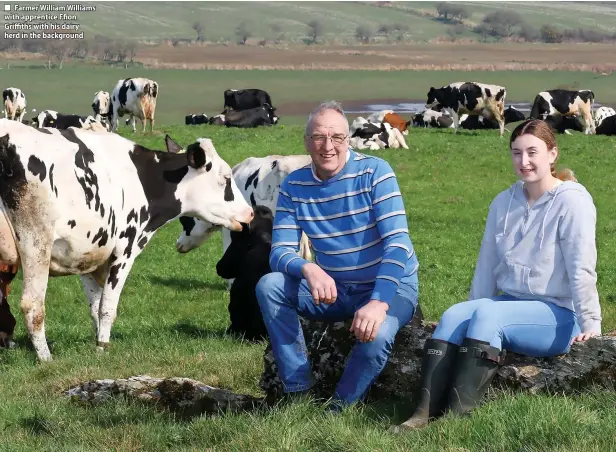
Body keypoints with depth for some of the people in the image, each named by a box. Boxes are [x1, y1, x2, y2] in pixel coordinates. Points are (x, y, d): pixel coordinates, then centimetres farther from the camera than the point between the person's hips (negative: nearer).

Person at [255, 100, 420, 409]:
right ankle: (299, 393, -13)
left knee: (376, 336, -36)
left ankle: (338, 411, -10)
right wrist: (308, 269, -34)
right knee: (269, 286, -19)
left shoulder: (374, 172, -16)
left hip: (391, 286, -4)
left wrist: (379, 302, -37)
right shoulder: (294, 186, -4)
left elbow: (397, 242, -23)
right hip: (334, 291, 4)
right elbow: (280, 252, -8)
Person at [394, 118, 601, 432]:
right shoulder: (504, 203, 11)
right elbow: (487, 264, 15)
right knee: (453, 316, -22)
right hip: (511, 302, 6)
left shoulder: (571, 201, -10)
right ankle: (425, 412, -34)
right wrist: (473, 312, 13)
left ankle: (457, 415, -38)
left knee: (487, 314, -32)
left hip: (558, 314, -6)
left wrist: (590, 324, -15)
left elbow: (582, 268, -13)